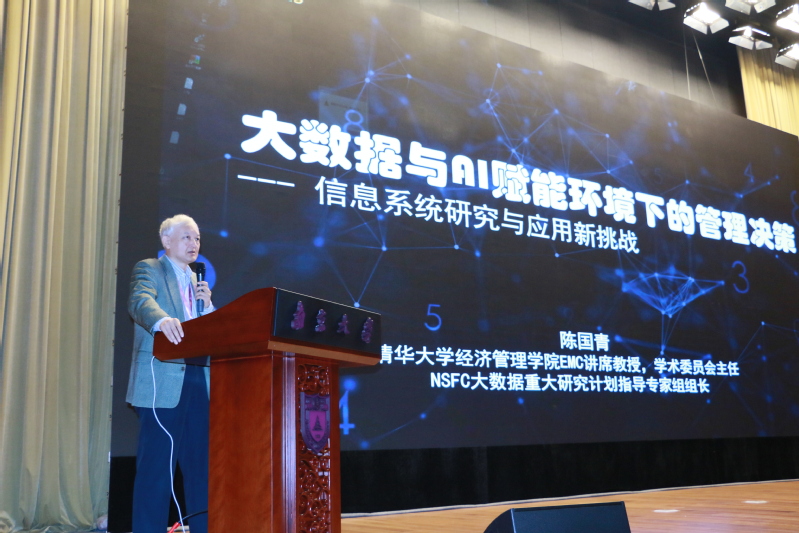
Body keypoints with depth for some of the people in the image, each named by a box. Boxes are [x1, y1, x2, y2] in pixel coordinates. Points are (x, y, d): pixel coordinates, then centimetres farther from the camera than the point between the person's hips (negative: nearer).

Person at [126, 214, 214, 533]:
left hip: (200, 381, 6)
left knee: (202, 463, 8)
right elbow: (140, 301, -21)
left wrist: (207, 304, 0)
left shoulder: (198, 281, 21)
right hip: (163, 382, -6)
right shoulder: (148, 269, 2)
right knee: (157, 464, -4)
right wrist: (163, 321, -42)